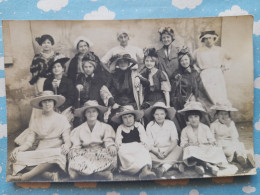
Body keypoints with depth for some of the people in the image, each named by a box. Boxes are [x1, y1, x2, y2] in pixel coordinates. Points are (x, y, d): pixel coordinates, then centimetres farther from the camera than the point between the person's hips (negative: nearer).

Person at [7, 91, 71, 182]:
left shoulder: (62, 119, 7)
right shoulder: (37, 121, 15)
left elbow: (67, 140, 1)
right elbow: (29, 141, 8)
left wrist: (66, 146, -24)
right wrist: (19, 148, -13)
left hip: (55, 151, -3)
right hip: (39, 152, 3)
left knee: (56, 154, -39)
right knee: (17, 157, -25)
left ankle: (23, 177, -32)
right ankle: (50, 175, -32)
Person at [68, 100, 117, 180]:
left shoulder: (105, 127, 14)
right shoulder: (79, 129, 18)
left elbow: (109, 141, 1)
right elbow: (76, 145, 11)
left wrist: (111, 146, -22)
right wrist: (74, 150, -12)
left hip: (100, 152, -1)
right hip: (85, 153, 1)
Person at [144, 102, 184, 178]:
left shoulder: (170, 124, 3)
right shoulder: (150, 126, 1)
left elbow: (174, 141, -4)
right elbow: (150, 144, -5)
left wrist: (167, 151, -22)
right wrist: (157, 153, -24)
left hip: (170, 149, 0)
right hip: (156, 151, 0)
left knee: (179, 149, -30)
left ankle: (164, 168, -41)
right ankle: (174, 165, -33)